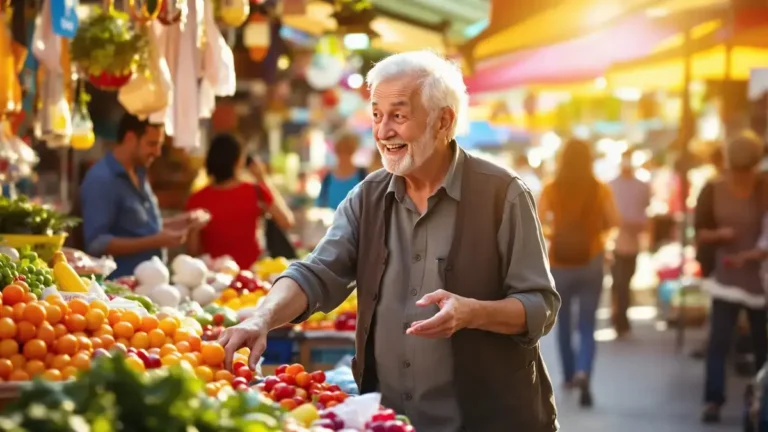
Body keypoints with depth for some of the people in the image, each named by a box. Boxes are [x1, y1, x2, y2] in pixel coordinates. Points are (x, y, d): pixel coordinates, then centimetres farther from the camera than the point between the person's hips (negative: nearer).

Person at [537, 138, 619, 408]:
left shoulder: (551, 190, -6)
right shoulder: (600, 189, -5)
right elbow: (613, 222, -9)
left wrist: (552, 232, 8)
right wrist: (594, 229, 10)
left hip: (560, 263, 0)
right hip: (591, 262, 0)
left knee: (563, 321, 19)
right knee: (587, 326, 3)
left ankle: (569, 375, 29)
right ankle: (583, 373, -20)